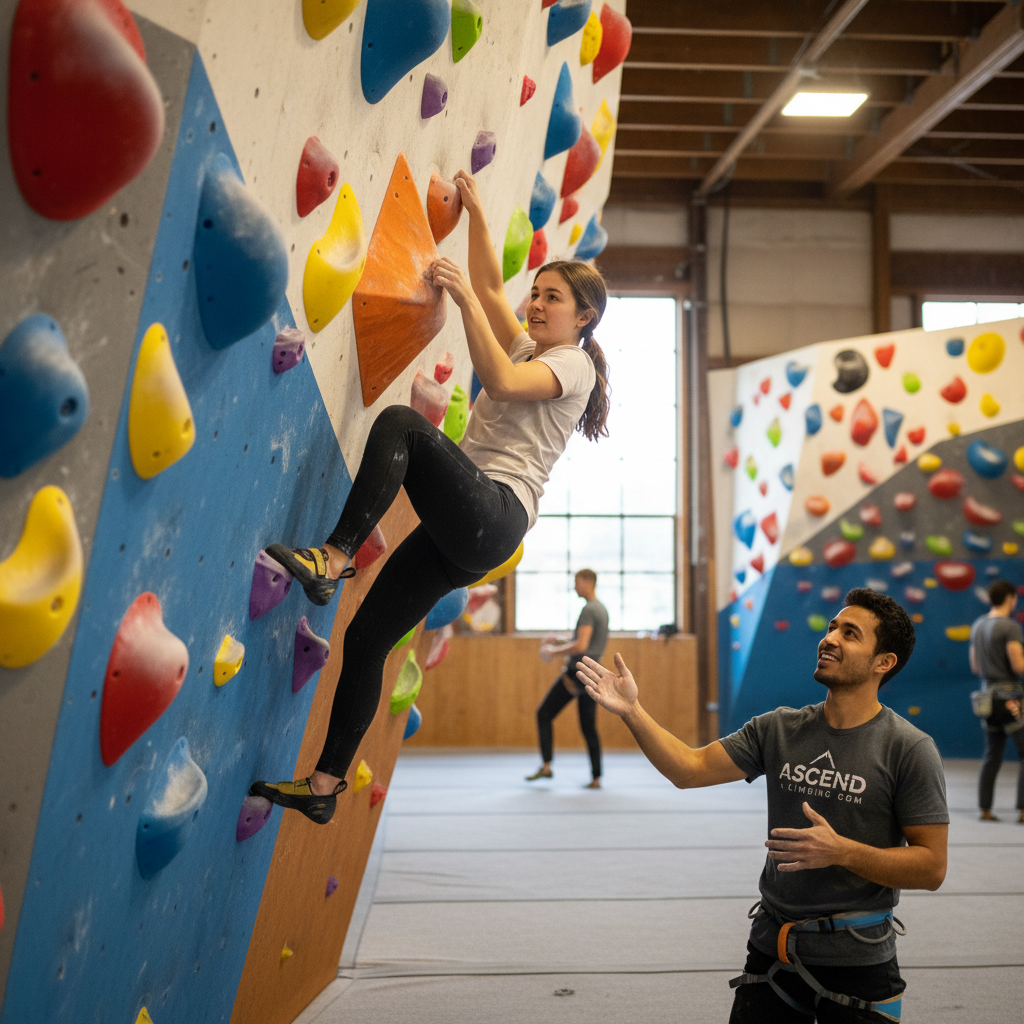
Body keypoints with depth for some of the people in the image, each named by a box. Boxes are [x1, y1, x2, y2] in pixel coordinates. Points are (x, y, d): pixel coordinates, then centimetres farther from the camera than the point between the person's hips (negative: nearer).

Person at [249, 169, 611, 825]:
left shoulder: (572, 362, 1)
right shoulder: (527, 349, 27)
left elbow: (501, 383, -18)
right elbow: (491, 284, 31)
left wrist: (465, 298, -16)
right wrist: (475, 210, 28)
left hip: (495, 514, -9)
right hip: (464, 527, 9)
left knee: (400, 424, -29)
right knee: (366, 637, 2)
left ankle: (333, 560, -32)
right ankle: (324, 787, 7)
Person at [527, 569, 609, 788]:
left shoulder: (588, 610, -14)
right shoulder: (602, 609, 16)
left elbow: (581, 645, -22)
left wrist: (554, 652, -11)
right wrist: (561, 645, 19)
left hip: (577, 671, -9)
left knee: (544, 713, 0)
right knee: (589, 727, 9)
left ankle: (546, 766, -6)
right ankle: (596, 778, 6)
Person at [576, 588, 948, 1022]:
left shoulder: (909, 749, -11)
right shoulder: (780, 729, 2)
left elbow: (931, 867, -12)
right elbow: (690, 768, 0)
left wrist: (841, 850, -24)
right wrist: (632, 710, -12)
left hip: (857, 963, -4)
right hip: (771, 949, 4)